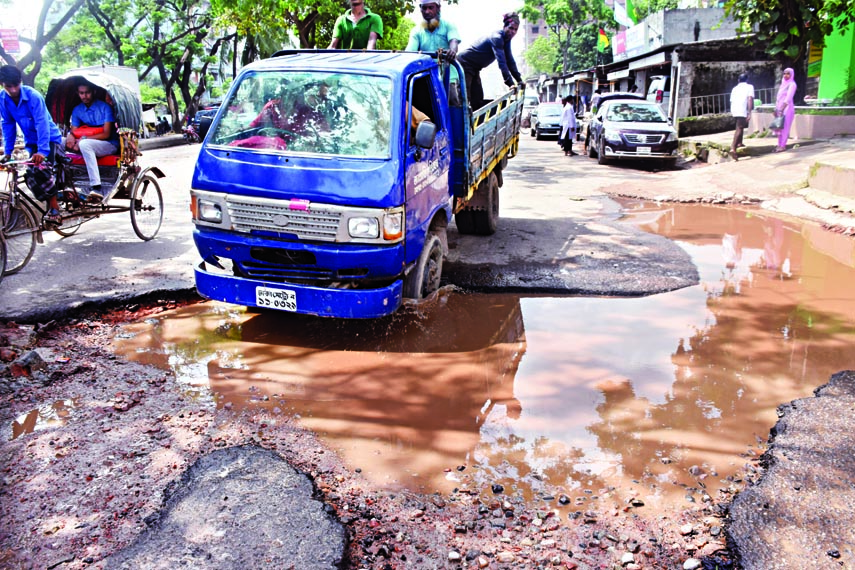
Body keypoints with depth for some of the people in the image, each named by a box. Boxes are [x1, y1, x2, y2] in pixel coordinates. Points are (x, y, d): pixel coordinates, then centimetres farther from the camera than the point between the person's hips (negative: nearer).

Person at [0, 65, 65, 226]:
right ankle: (52, 206, 7)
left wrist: (42, 151, -36)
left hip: (50, 139, -5)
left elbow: (42, 124, -27)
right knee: (31, 177, -9)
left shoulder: (33, 96, -22)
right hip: (31, 142, 6)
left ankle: (55, 210, -17)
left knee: (41, 170, -26)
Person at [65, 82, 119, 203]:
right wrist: (70, 137, -18)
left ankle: (96, 187, -44)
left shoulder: (104, 107, -4)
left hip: (109, 145, -6)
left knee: (85, 144, -37)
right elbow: (73, 132, 8)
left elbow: (106, 134, -11)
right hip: (89, 145, 6)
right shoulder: (77, 110, 12)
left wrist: (84, 138, -22)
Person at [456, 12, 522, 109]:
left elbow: (510, 61, 6)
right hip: (464, 64, -10)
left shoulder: (506, 40, 4)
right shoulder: (496, 38, -24)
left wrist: (519, 80, 1)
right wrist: (510, 83, -34)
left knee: (478, 101, 6)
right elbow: (501, 62, -31)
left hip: (474, 69, 10)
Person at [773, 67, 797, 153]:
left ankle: (783, 146, -5)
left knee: (784, 127, -7)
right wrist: (776, 109, 10)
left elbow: (788, 98, -16)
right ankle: (780, 145, 11)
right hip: (780, 108, 8)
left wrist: (781, 110, -22)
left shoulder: (792, 84, -8)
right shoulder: (783, 84, 16)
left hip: (787, 108, -8)